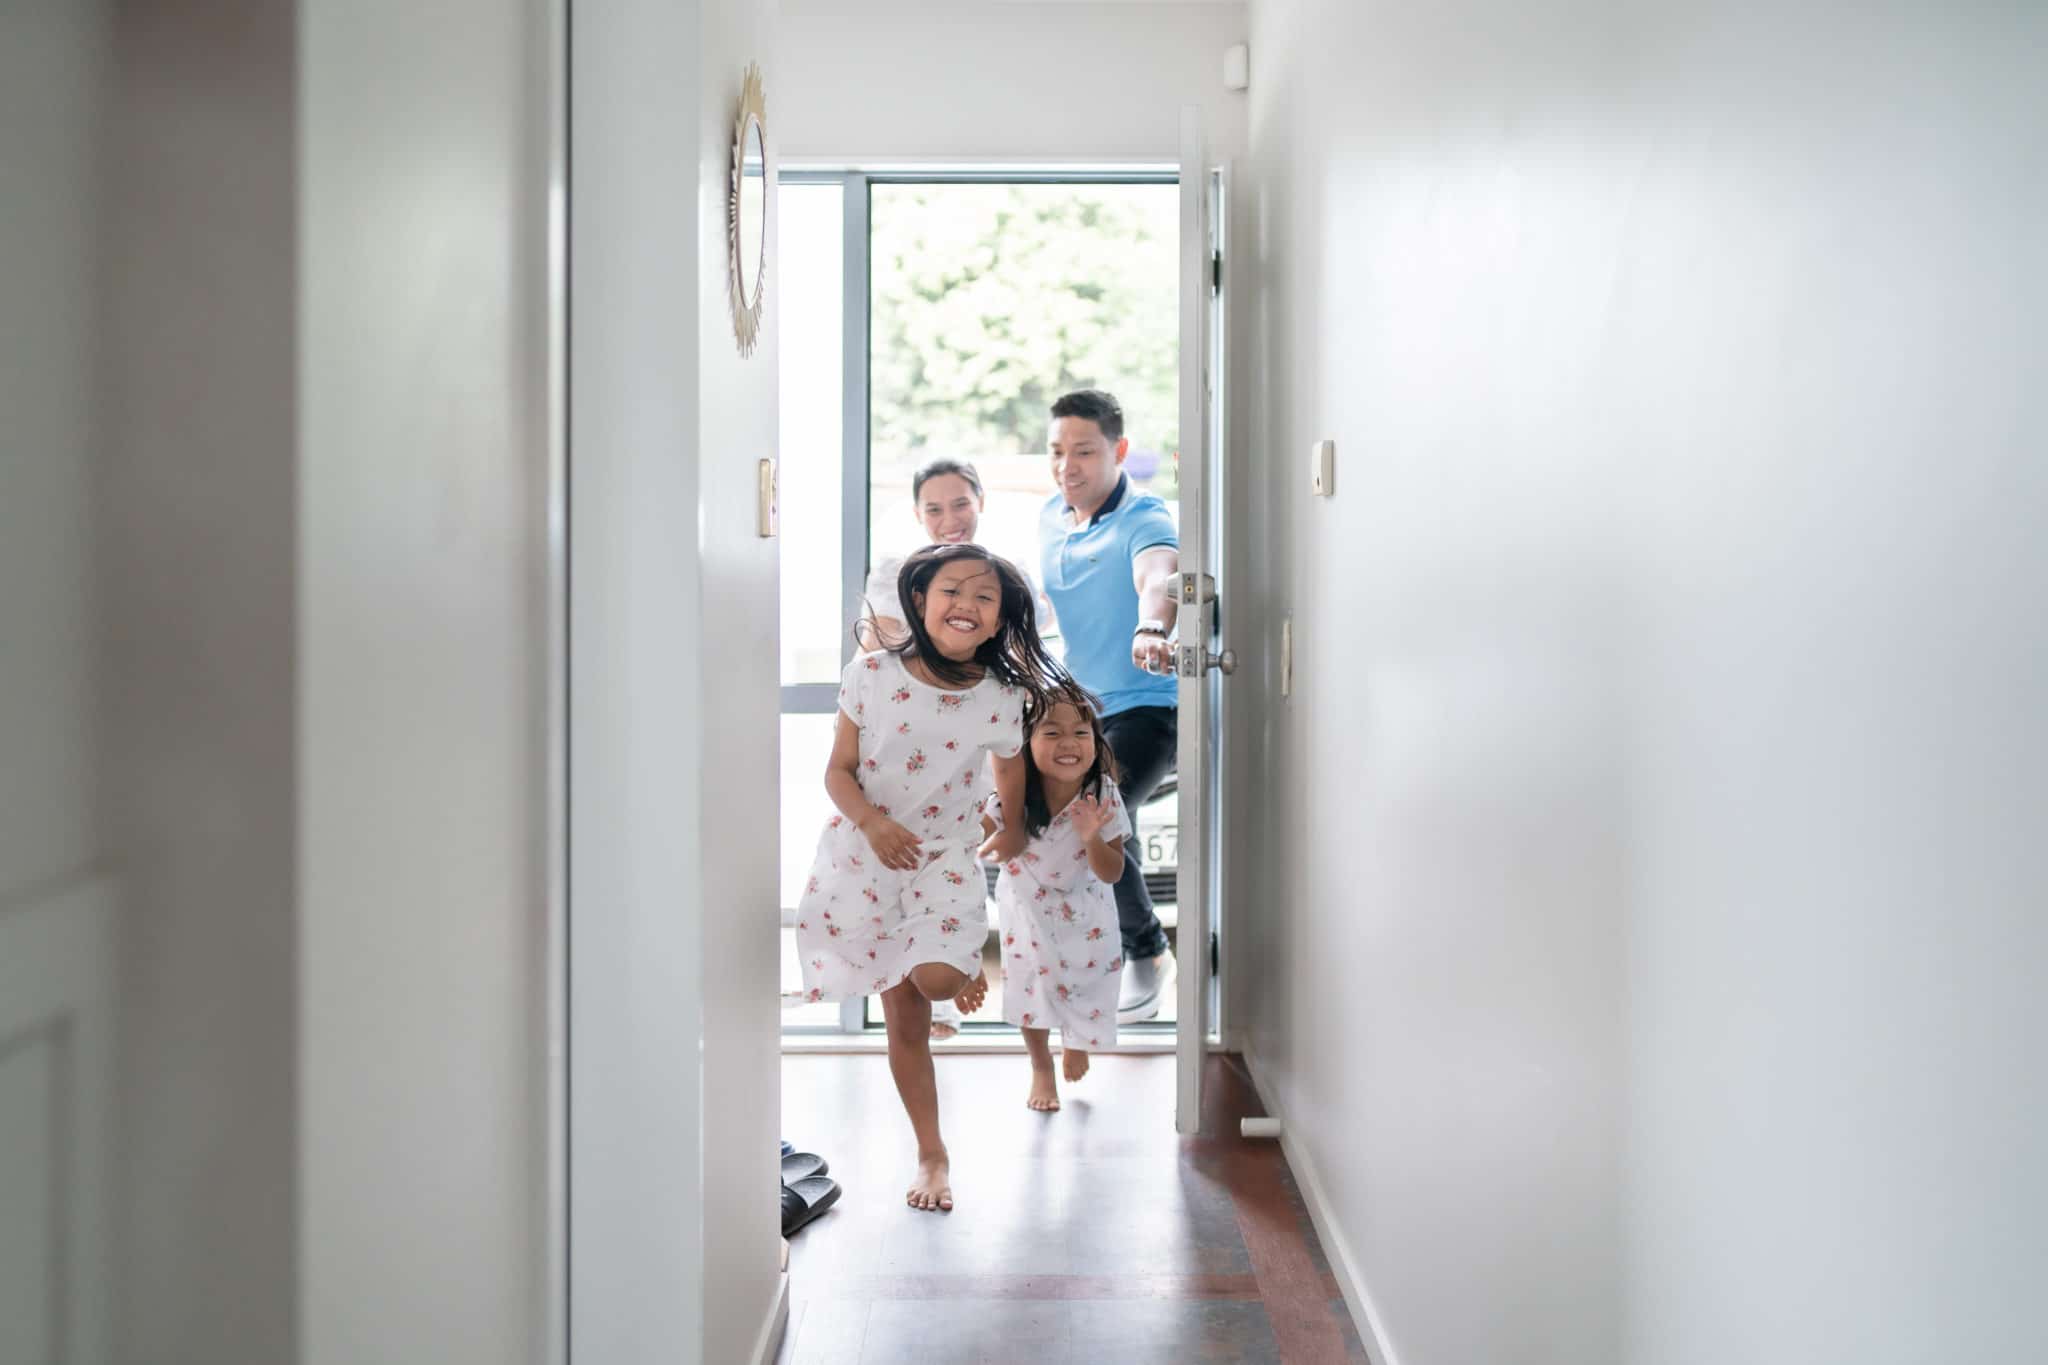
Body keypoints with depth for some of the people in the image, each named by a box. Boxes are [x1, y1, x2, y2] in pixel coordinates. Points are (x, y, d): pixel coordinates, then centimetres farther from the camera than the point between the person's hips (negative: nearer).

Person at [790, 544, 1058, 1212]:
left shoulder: (1002, 700, -9)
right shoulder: (872, 674, -10)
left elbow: (1013, 787, 9)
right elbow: (839, 768, -6)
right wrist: (871, 821, -22)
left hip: (947, 859, 0)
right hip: (867, 855, 0)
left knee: (937, 979, -26)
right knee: (906, 1021, 4)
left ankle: (962, 967, 13)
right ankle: (932, 1154, 20)